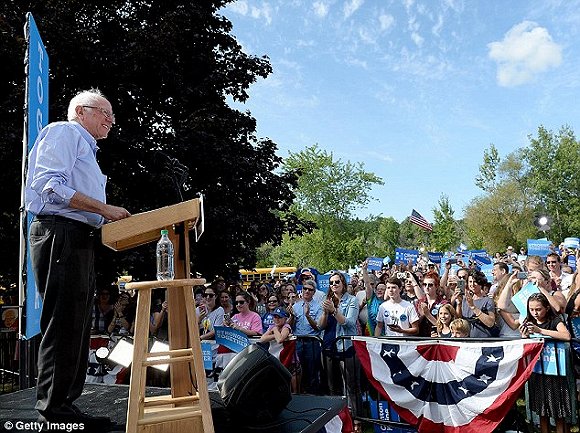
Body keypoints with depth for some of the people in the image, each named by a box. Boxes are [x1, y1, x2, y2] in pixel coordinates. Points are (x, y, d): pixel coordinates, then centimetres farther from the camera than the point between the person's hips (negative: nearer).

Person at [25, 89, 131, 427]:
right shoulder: (64, 132, 1)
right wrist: (104, 208, -17)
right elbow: (51, 185, -15)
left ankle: (65, 405, 16)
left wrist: (112, 222, 11)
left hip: (81, 240, 10)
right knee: (63, 324, -9)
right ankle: (53, 408, -2)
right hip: (60, 234, -10)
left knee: (78, 326, 9)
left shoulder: (88, 150, 29)